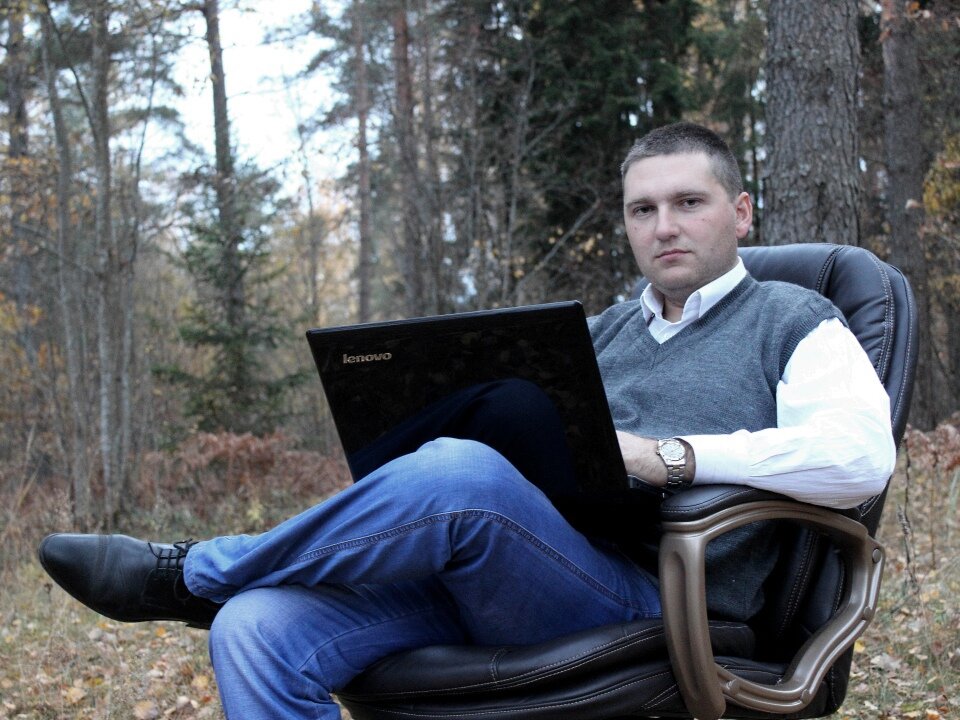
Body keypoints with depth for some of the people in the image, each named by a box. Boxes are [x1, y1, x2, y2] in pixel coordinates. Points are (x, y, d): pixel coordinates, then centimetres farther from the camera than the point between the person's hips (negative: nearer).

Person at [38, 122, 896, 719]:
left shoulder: (794, 323, 10)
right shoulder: (602, 333, 29)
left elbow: (861, 455, -9)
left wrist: (669, 454, -14)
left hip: (649, 605, -6)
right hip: (496, 578, 6)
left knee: (461, 473, -35)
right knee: (257, 630, -20)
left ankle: (192, 572, -14)